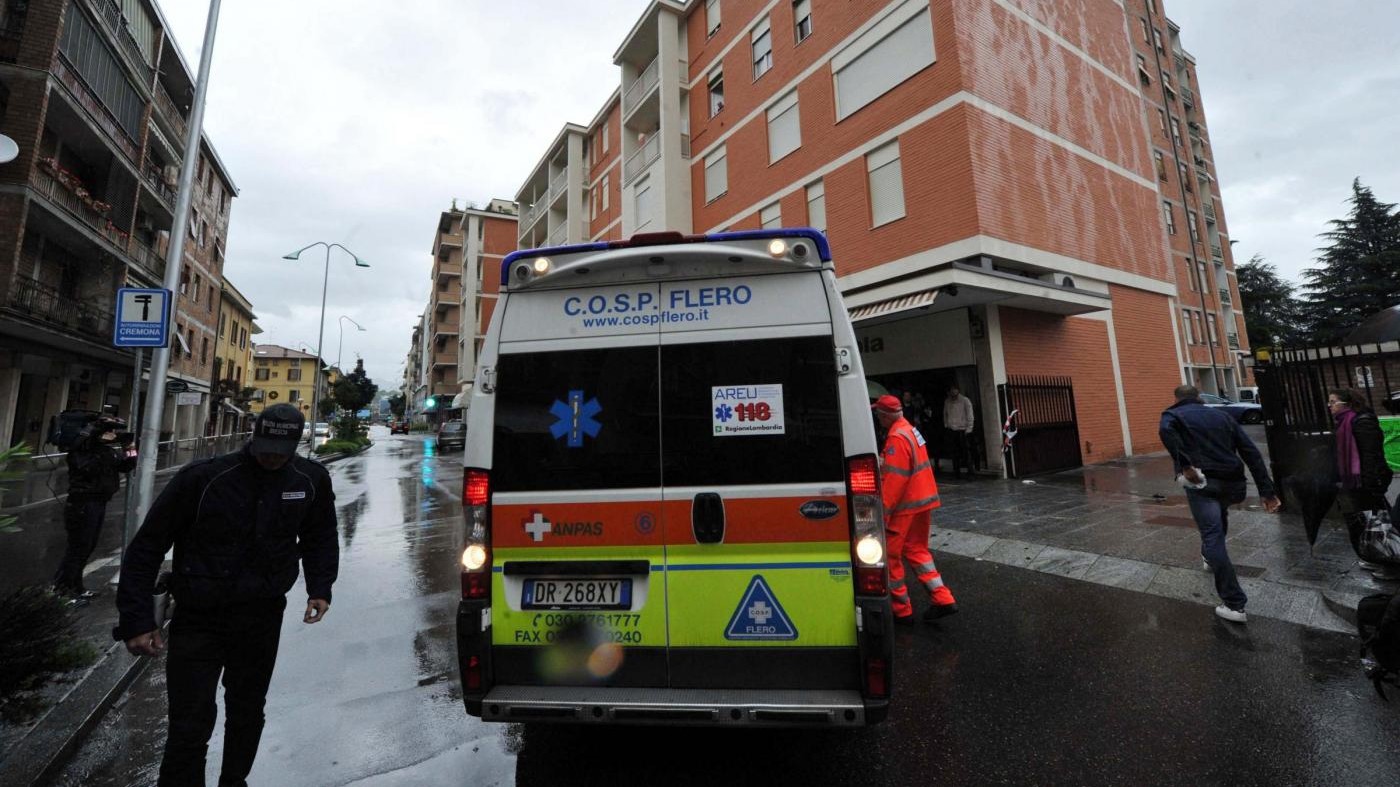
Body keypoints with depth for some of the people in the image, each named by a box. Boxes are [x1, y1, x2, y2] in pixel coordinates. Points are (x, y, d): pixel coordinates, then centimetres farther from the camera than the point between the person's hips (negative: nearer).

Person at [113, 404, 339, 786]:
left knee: (247, 714, 21)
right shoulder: (203, 478, -17)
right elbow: (148, 545, -7)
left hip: (263, 618, 3)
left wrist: (320, 588, -1)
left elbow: (320, 539, 9)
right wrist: (137, 617, -10)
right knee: (190, 726, 1)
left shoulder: (311, 480, -8)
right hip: (198, 620, -3)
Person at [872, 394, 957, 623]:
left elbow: (895, 479, -24)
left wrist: (883, 511, -21)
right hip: (922, 501, 10)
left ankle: (901, 610, 13)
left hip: (905, 505, -10)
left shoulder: (897, 437, -20)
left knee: (890, 556, 3)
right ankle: (943, 600, 20)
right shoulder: (909, 429, 11)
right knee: (917, 550, 21)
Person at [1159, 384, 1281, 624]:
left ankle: (1234, 604, -7)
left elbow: (1165, 430, -20)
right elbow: (1251, 452, 12)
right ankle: (1211, 559, 53)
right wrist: (1266, 489, 8)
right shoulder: (1223, 415, 21)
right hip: (1232, 483, 6)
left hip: (1202, 481, -6)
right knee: (1219, 516, 35)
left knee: (1213, 538, -5)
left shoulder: (1174, 414, 7)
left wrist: (1184, 464, -20)